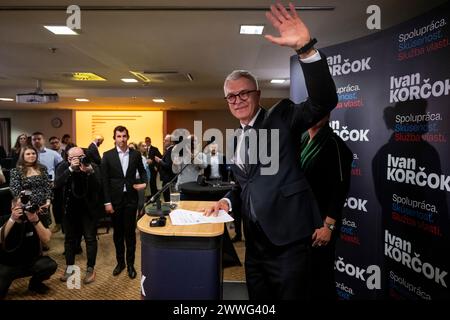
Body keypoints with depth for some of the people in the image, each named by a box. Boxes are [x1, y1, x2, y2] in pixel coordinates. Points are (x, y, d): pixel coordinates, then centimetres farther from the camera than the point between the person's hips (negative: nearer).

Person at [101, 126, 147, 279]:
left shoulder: (135, 154, 1)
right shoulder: (108, 155, -3)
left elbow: (142, 170, 17)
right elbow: (105, 180, -3)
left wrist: (144, 182, -3)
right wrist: (107, 202, -7)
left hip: (131, 198, 0)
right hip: (115, 199, 0)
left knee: (130, 232, 4)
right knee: (118, 232, 11)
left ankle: (130, 263, 17)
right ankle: (120, 261, 26)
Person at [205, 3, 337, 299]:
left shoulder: (281, 116, -5)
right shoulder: (237, 138, 14)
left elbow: (324, 101, -23)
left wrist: (305, 48, -33)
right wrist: (228, 199, 3)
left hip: (287, 236, -7)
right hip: (255, 240, 7)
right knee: (258, 302, 20)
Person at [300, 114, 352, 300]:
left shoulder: (334, 144, -12)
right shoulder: (302, 141, 10)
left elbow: (340, 189, -17)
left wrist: (328, 225, -21)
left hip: (320, 222, -7)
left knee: (321, 272, 4)